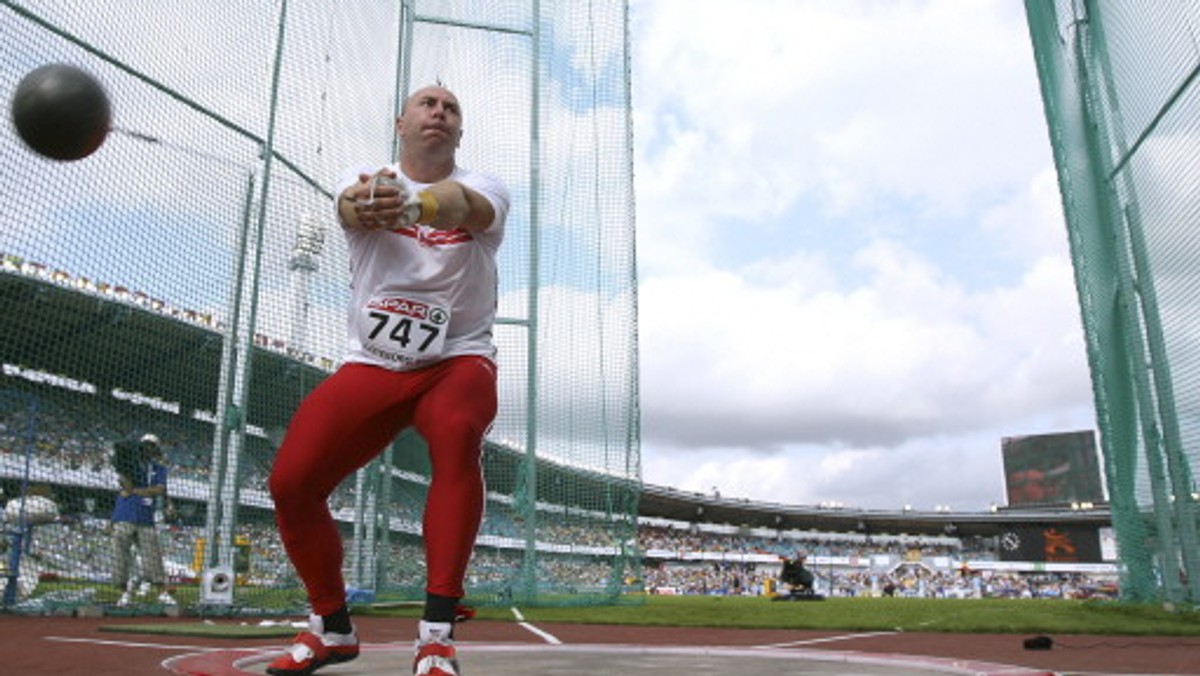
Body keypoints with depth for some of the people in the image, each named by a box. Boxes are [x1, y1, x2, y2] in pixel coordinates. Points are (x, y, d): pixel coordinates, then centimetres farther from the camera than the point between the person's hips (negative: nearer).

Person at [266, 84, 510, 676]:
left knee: (457, 432, -35)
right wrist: (365, 207, -49)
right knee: (290, 481, -11)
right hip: (370, 366, 2)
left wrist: (409, 205, -52)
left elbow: (457, 204, -28)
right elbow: (351, 207, -23)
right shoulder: (362, 181, 3)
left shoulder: (484, 189, -2)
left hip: (458, 361, -2)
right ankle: (332, 627, 14)